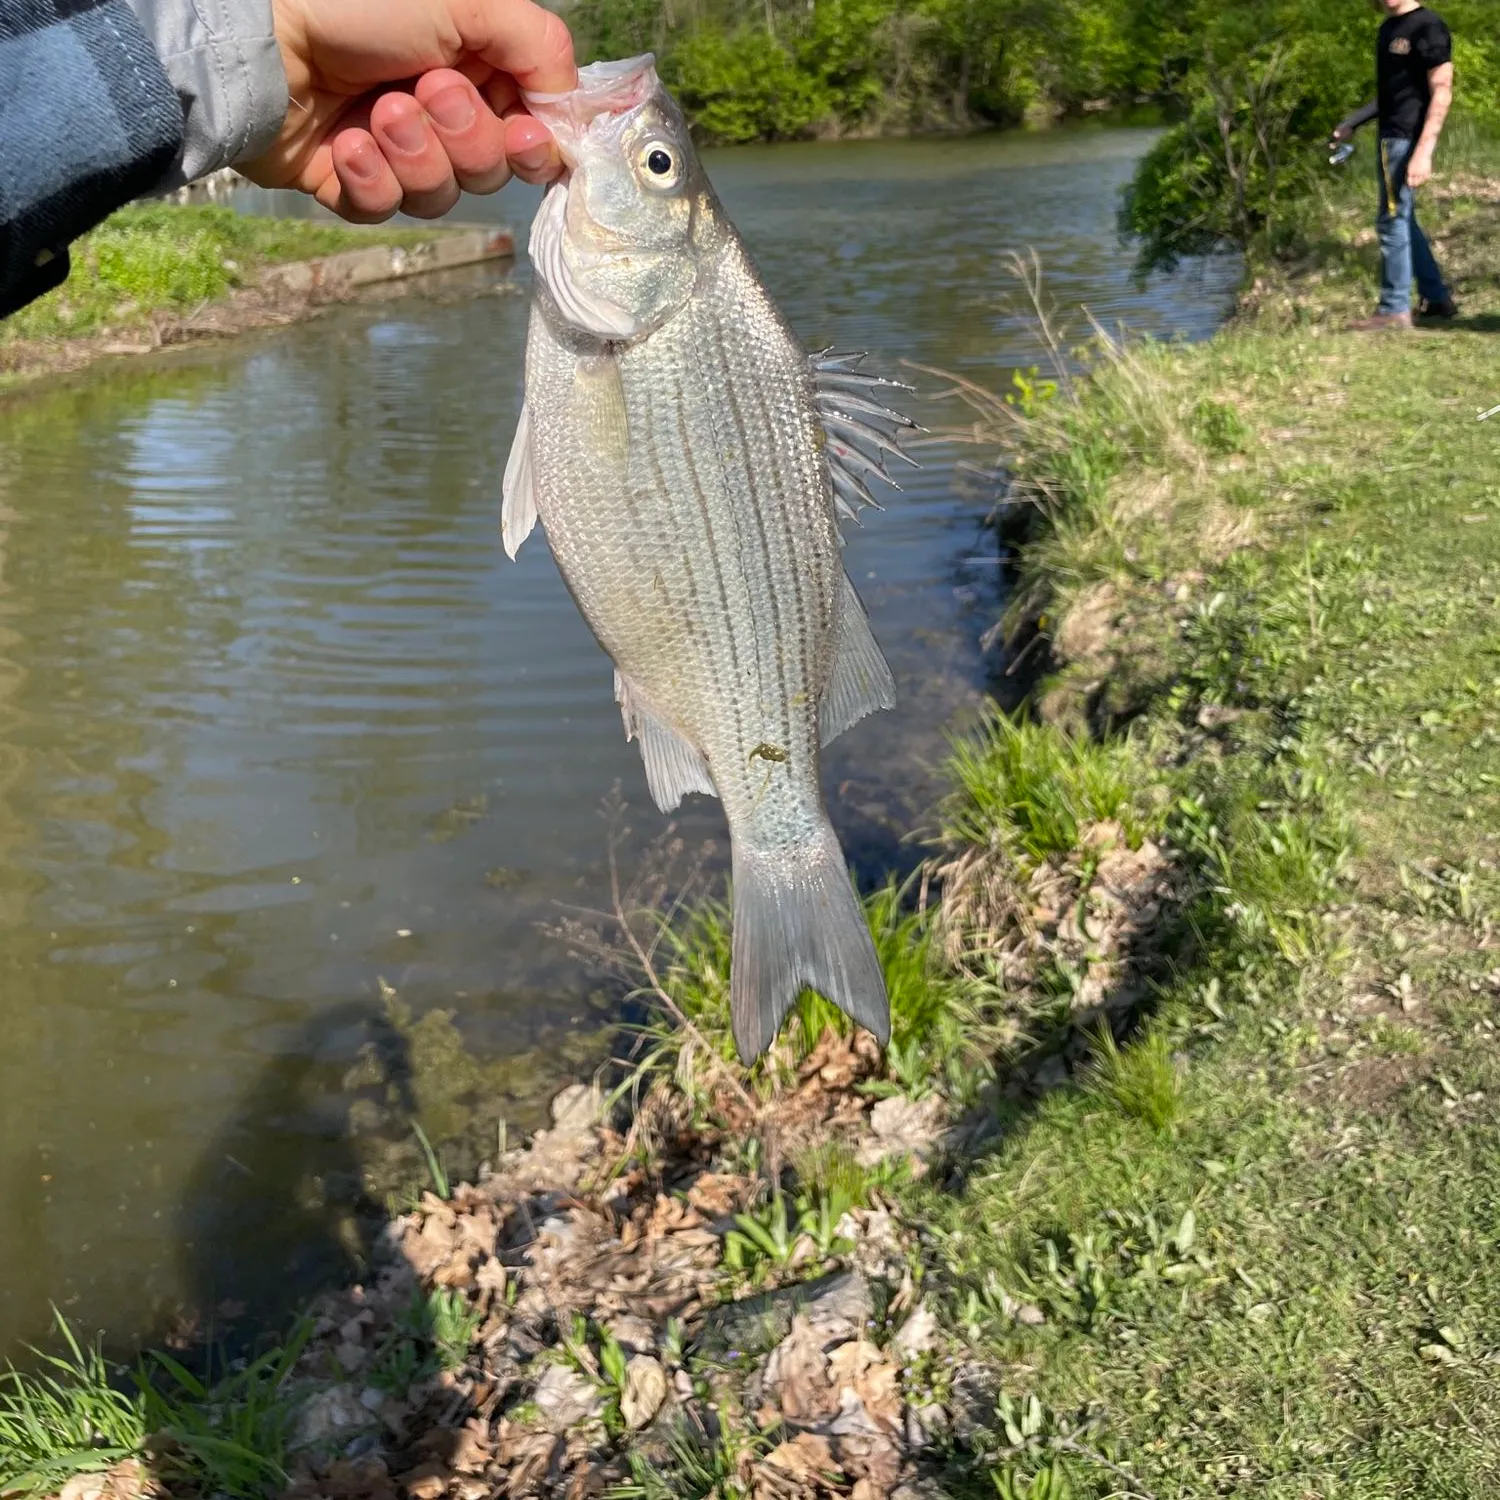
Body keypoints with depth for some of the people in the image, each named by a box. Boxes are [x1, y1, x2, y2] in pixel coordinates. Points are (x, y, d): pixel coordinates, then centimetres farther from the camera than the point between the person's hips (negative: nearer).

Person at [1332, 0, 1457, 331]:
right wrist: (1352, 123, 17)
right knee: (1402, 219, 14)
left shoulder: (1428, 28, -13)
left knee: (1393, 220, -5)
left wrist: (1424, 151, -24)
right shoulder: (1388, 28, 14)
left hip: (1408, 139, -9)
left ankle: (1395, 310, 2)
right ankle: (1437, 298, 23)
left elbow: (1441, 94, -17)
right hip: (1390, 135, 9)